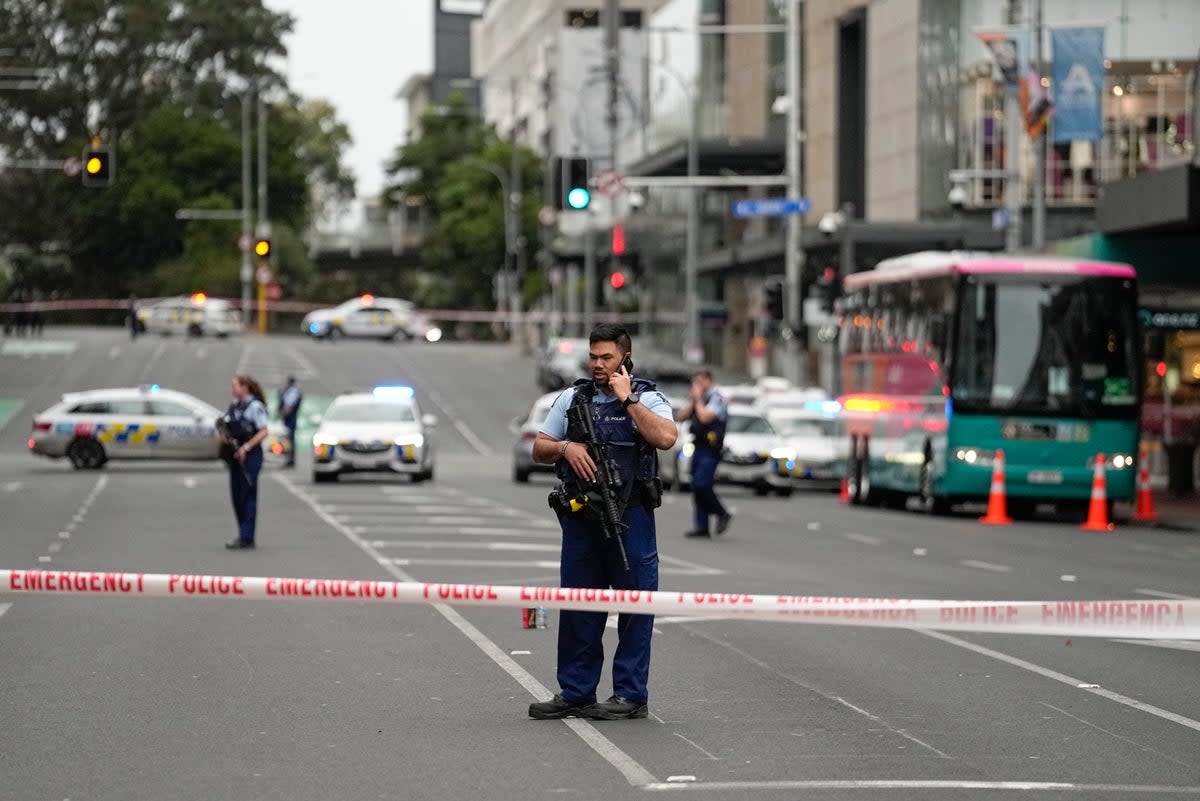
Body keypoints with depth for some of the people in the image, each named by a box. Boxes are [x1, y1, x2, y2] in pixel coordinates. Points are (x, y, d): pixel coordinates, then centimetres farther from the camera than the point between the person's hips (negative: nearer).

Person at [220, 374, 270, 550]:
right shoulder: (234, 406, 14)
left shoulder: (255, 406, -10)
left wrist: (246, 447, -20)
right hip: (235, 455, 8)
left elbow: (263, 432, -14)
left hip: (250, 456, -8)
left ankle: (247, 537, -8)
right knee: (237, 495, 10)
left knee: (248, 495, -8)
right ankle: (243, 534, 18)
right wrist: (224, 434, 0)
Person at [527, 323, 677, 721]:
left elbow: (665, 437, -20)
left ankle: (630, 694, 5)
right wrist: (565, 447, -8)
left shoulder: (646, 399, 0)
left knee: (634, 605, -1)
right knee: (578, 607, 8)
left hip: (630, 519, -4)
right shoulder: (572, 399, 11)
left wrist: (628, 399, -15)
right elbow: (539, 450, 13)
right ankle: (575, 693, 15)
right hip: (581, 518, 4)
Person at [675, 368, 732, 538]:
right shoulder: (697, 400, 19)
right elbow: (680, 417, 13)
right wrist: (692, 402, 2)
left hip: (710, 450, -9)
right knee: (697, 488, 5)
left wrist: (698, 400, -9)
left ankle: (722, 514, -2)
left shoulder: (716, 398, -6)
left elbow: (705, 417, -22)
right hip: (698, 448, 9)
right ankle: (702, 527, 8)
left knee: (701, 485, -19)